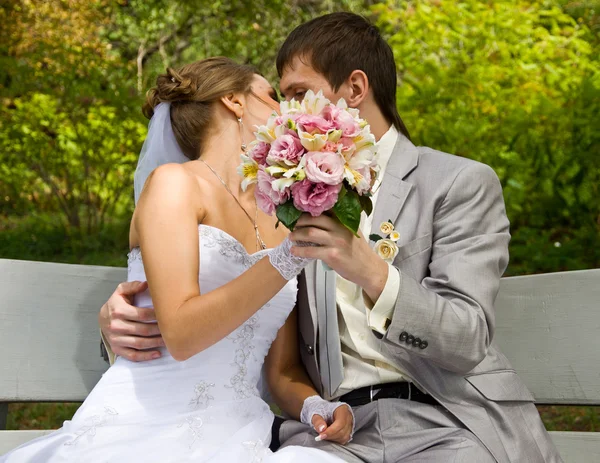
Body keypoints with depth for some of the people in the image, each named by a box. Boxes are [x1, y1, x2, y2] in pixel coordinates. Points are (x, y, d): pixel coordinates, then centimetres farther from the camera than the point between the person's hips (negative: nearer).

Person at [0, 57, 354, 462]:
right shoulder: (174, 183, 0)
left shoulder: (280, 222, 17)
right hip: (142, 429, -5)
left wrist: (316, 409, -4)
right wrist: (289, 258, -17)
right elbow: (181, 334, -13)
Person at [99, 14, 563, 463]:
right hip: (337, 426, 3)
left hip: (447, 420, -3)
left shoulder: (461, 183, 3)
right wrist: (123, 320, -10)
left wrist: (371, 273, -26)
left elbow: (467, 341, -8)